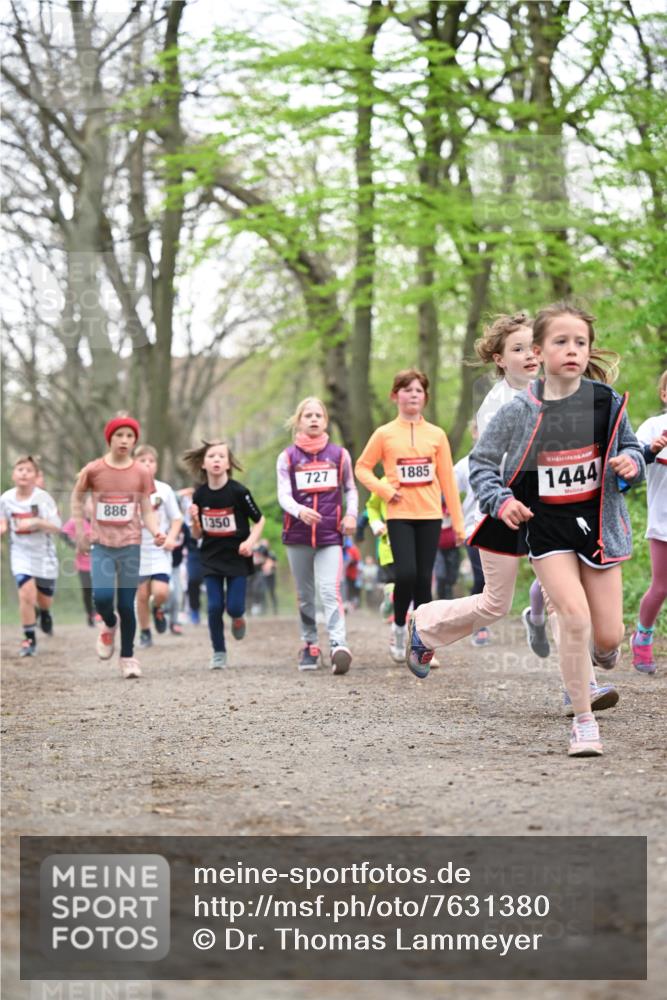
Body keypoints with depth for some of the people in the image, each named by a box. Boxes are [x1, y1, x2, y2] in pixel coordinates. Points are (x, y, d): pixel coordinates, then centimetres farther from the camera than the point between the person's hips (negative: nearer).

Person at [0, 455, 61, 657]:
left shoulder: (43, 498, -14)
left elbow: (56, 527, -14)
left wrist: (35, 522, -30)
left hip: (44, 554, 0)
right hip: (21, 554, 0)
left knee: (44, 599, 13)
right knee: (26, 594, -19)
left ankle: (44, 613, 52)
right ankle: (29, 639, -5)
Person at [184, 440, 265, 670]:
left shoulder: (238, 491, -13)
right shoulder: (200, 495, -3)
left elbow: (259, 520, -2)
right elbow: (197, 534, 5)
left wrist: (250, 541, -16)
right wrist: (194, 520, -14)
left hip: (237, 557, -2)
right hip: (211, 558, 2)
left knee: (233, 606, -6)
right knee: (215, 607, -3)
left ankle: (238, 618, 31)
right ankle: (219, 653, 12)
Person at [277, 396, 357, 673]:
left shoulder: (339, 454, 7)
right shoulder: (287, 457, 4)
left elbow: (350, 489, 18)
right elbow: (283, 495, -5)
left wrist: (351, 514, 0)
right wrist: (300, 511, -25)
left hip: (330, 535, -1)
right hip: (297, 534, 1)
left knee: (330, 590, -16)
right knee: (305, 595, 10)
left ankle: (338, 645, -27)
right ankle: (309, 645, 22)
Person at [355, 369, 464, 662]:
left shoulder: (436, 435, 7)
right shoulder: (384, 434, 3)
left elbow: (447, 479, 8)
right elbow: (362, 467, 8)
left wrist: (457, 520, 6)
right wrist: (385, 490, -8)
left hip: (430, 515, 2)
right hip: (400, 515, -2)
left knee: (424, 579, 1)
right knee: (406, 574, -16)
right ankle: (399, 627, 10)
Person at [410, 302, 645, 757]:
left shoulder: (607, 402, -5)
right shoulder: (520, 410, -10)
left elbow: (631, 446, 12)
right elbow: (481, 462, 1)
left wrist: (632, 463, -11)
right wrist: (500, 500, -15)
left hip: (597, 520, 2)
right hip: (544, 524, -2)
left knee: (608, 636, 1)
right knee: (575, 615, -18)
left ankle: (604, 653, 43)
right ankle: (584, 721, -2)